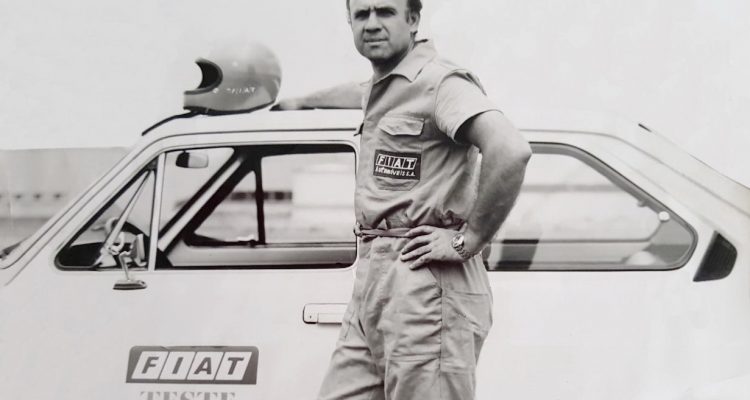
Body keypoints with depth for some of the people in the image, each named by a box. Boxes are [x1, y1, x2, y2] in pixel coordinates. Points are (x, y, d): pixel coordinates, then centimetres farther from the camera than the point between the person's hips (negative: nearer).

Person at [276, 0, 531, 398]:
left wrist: (468, 240, -19)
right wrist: (299, 102, 62)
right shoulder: (381, 88, 20)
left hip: (424, 283, -9)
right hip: (372, 281, 9)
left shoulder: (439, 81, -10)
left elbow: (510, 151, -25)